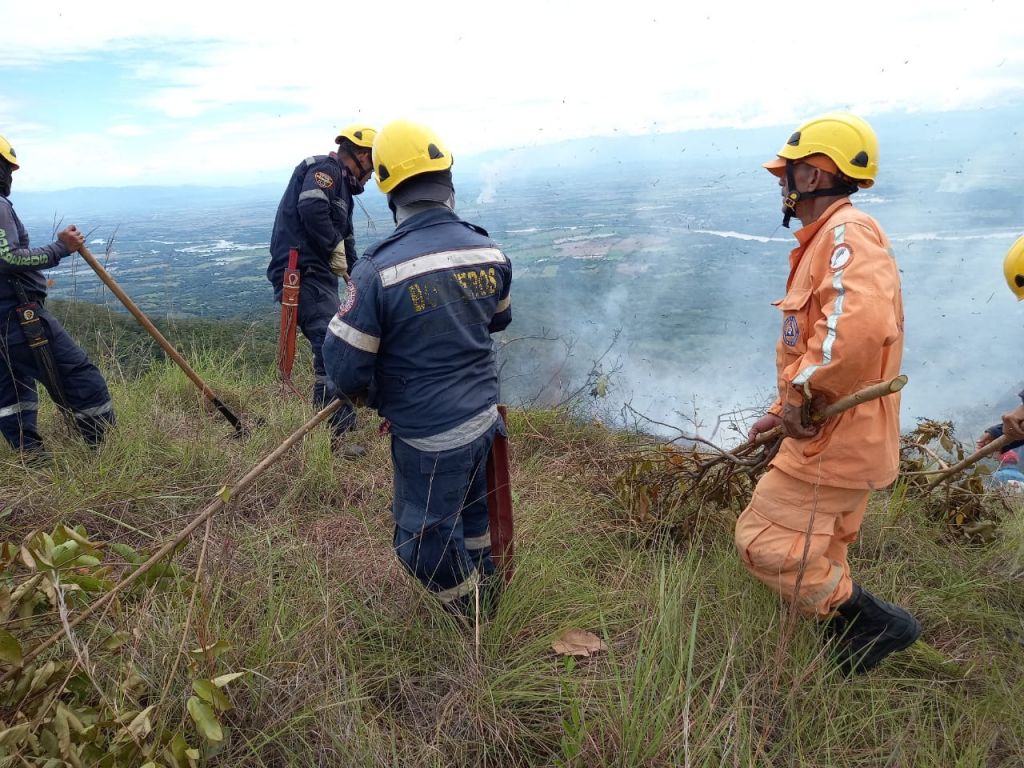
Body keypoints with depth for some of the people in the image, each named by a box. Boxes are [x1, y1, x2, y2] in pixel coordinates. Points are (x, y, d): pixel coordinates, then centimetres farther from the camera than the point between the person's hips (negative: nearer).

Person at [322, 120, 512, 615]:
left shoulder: (379, 269, -23)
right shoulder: (489, 252, -5)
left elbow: (345, 368, -18)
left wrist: (374, 396, 3)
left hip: (428, 437, -6)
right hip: (484, 418, 7)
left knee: (427, 543, 17)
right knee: (471, 511, 30)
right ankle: (488, 595, 53)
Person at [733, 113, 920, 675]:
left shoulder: (847, 232, -17)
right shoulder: (825, 240, 17)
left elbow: (861, 324, -37)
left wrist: (803, 389, -24)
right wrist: (784, 409, 19)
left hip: (833, 438, -10)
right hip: (833, 435, 10)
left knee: (764, 543, -5)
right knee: (818, 556, 20)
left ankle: (872, 622, 7)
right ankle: (854, 631, 34)